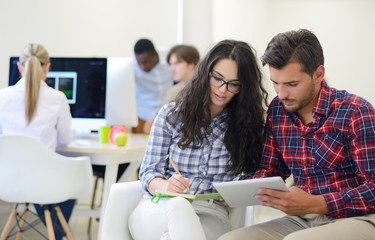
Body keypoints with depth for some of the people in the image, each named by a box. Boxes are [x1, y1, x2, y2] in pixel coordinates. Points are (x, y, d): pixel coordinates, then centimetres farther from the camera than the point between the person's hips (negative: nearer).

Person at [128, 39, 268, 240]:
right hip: (158, 208, 1)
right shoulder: (171, 114, 8)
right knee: (178, 205, -37)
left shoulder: (246, 125, 9)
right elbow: (148, 172, 6)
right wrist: (166, 186, -17)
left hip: (209, 215, -1)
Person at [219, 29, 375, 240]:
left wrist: (314, 204, -25)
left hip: (356, 218, -6)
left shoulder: (357, 113, -10)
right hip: (302, 221, 6)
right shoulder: (277, 110, 9)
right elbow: (270, 169, 18)